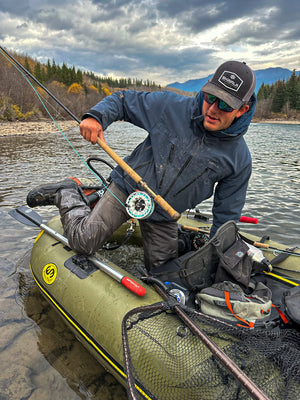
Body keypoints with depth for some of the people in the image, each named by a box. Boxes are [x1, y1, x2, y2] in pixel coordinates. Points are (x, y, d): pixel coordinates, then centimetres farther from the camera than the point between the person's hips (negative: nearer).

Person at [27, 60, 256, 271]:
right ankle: (67, 195, 16)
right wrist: (96, 116, -23)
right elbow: (124, 100, -3)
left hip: (164, 215, 3)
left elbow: (227, 213, -2)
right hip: (127, 189, -2)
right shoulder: (173, 107, -14)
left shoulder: (239, 158, -10)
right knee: (83, 243, -13)